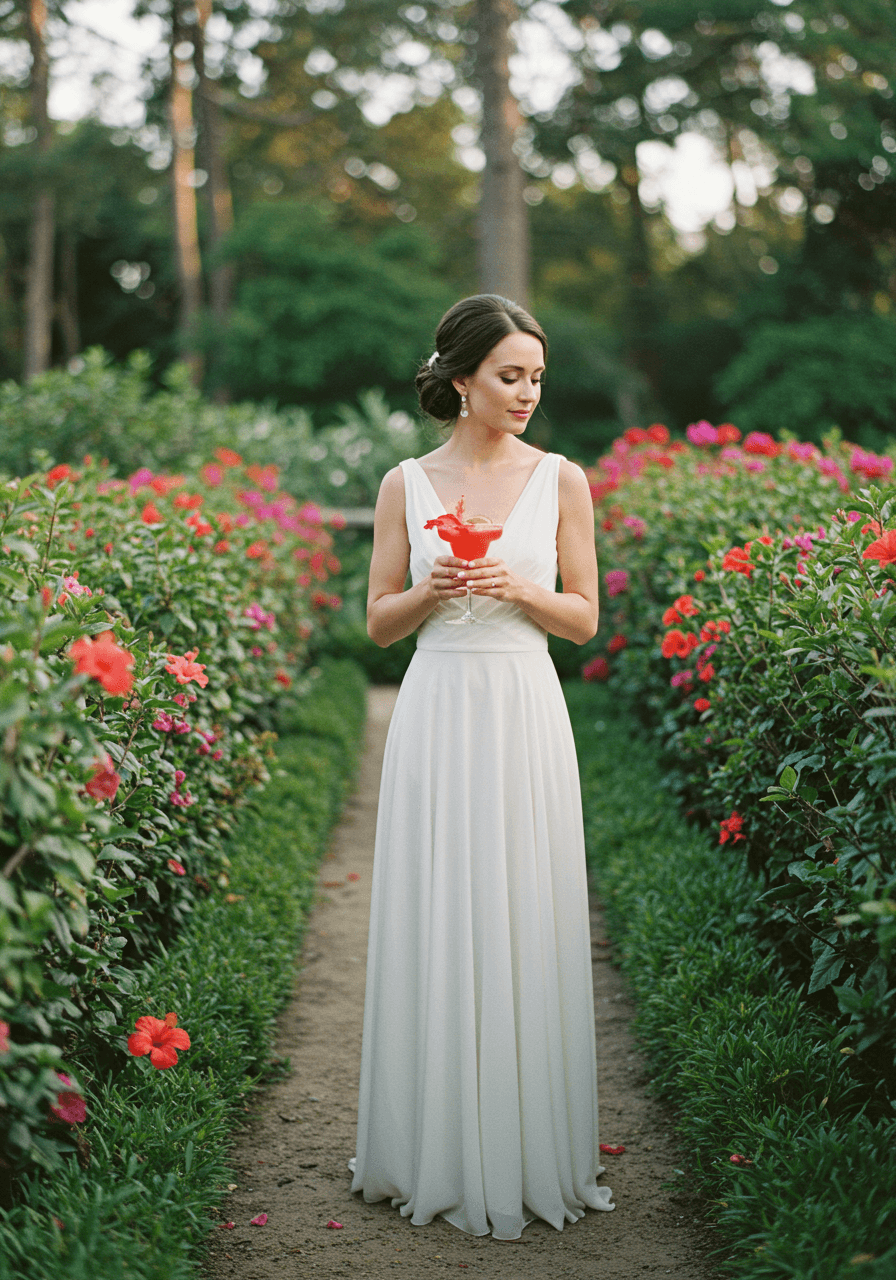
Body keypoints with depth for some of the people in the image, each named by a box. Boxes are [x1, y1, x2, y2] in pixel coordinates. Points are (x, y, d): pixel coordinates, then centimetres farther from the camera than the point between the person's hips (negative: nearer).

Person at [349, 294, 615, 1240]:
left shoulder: (561, 480, 4)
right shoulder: (407, 485, 4)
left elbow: (585, 618, 5)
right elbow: (379, 623, 7)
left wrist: (517, 590, -13)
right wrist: (431, 591, -12)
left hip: (525, 717, 0)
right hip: (438, 715, 0)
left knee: (525, 924, 3)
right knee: (436, 926, 3)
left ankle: (529, 1153, 18)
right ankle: (440, 1153, 18)